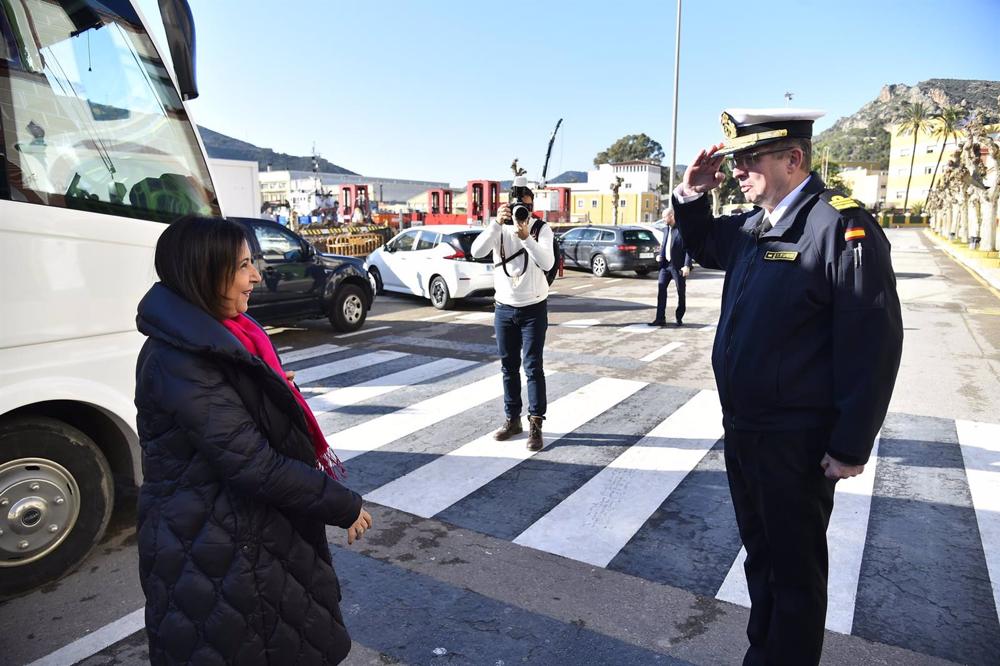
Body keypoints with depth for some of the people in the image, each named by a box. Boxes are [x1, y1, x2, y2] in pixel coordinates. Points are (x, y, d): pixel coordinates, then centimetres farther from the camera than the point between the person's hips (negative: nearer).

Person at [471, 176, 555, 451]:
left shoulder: (542, 229, -6)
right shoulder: (499, 229, -1)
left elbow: (547, 263, -23)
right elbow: (477, 252, -19)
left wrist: (526, 237, -34)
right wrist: (496, 222, -29)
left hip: (533, 308, -3)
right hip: (504, 308, 3)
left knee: (533, 367, -4)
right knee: (509, 367, 10)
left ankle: (535, 425, 2)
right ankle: (512, 419, 21)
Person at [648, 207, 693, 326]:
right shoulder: (666, 230, 13)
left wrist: (687, 265, -21)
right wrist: (660, 255, 3)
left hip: (678, 266, -6)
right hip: (666, 264, 6)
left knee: (681, 292, 5)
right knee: (661, 288, -3)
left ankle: (679, 318, 18)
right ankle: (660, 318, 0)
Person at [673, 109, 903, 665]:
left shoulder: (842, 225, -17)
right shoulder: (753, 225, 7)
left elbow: (873, 344, -19)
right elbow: (704, 246, 28)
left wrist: (852, 447, -17)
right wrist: (692, 195, 7)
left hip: (797, 445, -8)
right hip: (742, 430, 8)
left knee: (795, 571, 12)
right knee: (761, 555, 23)